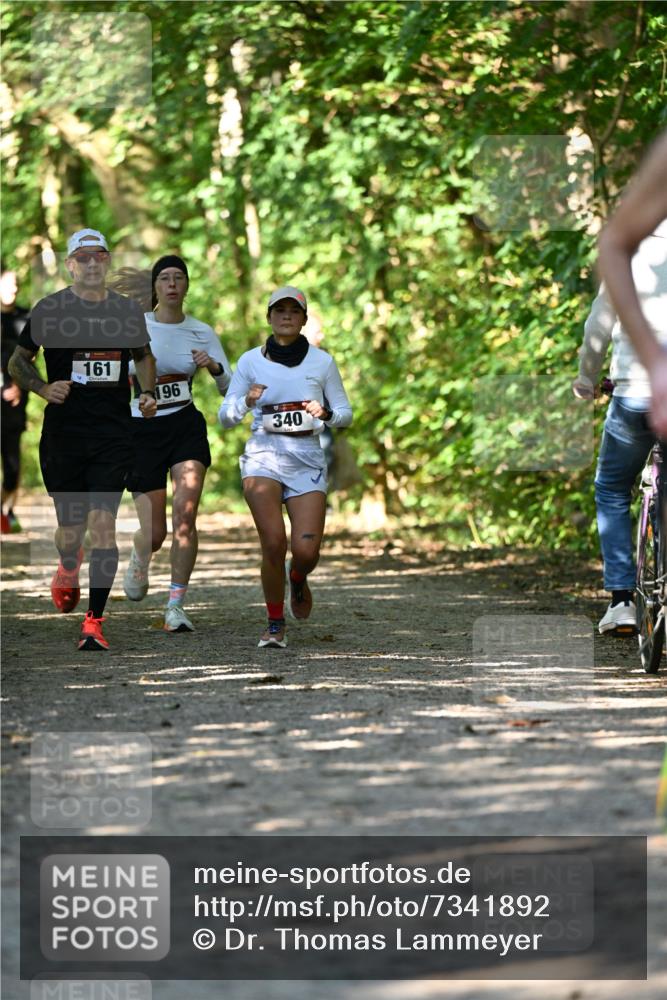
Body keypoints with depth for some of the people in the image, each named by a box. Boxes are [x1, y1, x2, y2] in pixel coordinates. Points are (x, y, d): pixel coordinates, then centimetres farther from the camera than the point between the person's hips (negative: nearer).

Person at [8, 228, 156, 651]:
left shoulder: (128, 311, 8)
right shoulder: (49, 310, 0)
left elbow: (144, 355, 25)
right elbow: (18, 361, 8)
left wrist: (148, 393, 7)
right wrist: (43, 388, -10)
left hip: (114, 433, 1)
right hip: (63, 433, -1)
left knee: (103, 524, -10)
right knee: (71, 525, 5)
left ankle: (94, 620, -6)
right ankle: (67, 569, 43)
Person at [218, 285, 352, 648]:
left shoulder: (321, 362, 6)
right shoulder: (251, 361, 6)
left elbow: (345, 413, 11)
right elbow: (225, 417, 6)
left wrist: (325, 413, -11)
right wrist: (246, 401, -15)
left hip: (307, 460, 1)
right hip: (263, 457, -1)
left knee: (306, 551, -11)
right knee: (273, 542, -17)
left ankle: (297, 581, 28)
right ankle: (275, 624, 1)